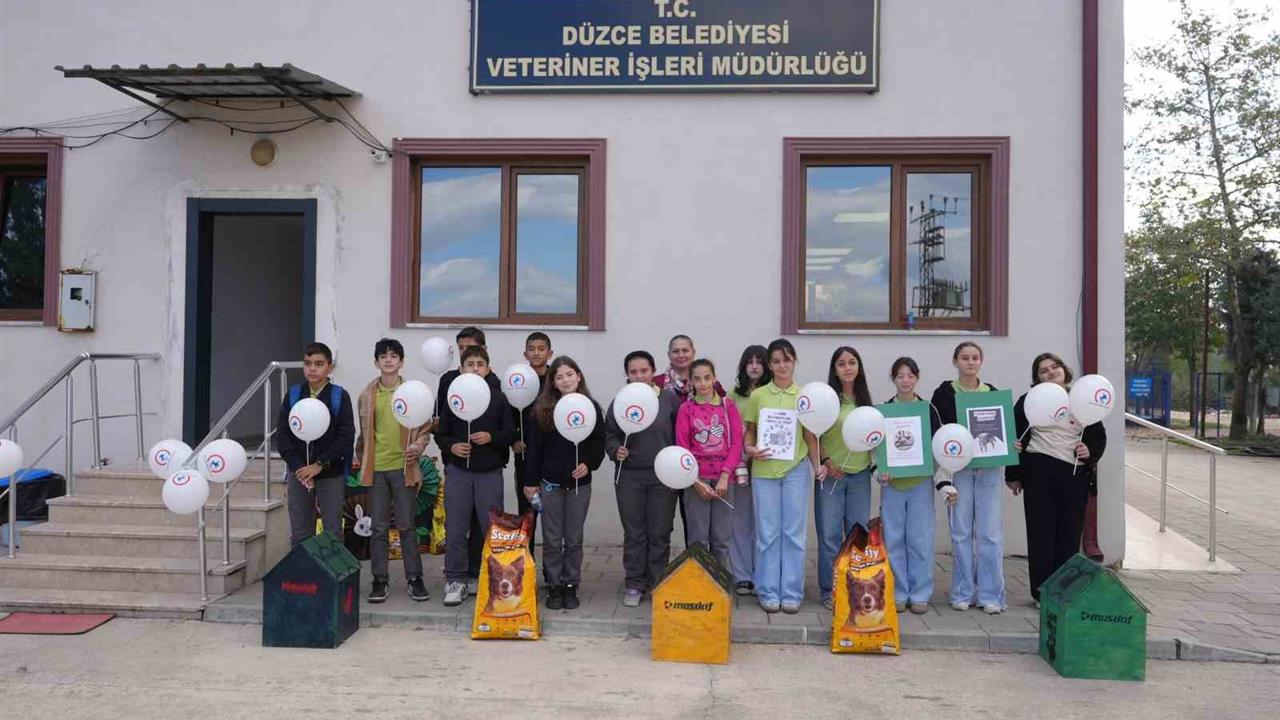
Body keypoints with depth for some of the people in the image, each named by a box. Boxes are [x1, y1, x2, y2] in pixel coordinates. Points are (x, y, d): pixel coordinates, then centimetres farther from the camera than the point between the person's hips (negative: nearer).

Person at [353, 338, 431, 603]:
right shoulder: (367, 394, 6)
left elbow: (425, 428, 5)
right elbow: (363, 432, 14)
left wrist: (418, 446, -13)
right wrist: (362, 461, 13)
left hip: (403, 467, -2)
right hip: (376, 468, 2)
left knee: (407, 526, 4)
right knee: (378, 527, 7)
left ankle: (414, 578, 13)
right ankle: (380, 580, 16)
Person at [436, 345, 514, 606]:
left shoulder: (499, 398, 1)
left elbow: (510, 433, 2)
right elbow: (441, 434, 7)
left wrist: (491, 437, -16)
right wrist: (451, 447, -12)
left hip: (490, 472, -1)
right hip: (458, 471, 1)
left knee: (492, 527, 5)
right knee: (456, 528, 4)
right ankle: (456, 580, 16)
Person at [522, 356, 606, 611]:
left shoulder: (591, 407, 1)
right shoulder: (543, 409, -1)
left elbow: (599, 444, 2)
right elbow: (533, 446, 0)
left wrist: (589, 464, -16)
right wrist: (530, 481, -2)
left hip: (580, 483, 0)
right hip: (550, 482, 0)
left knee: (574, 539, 7)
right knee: (552, 539, 7)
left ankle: (571, 586, 18)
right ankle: (553, 587, 17)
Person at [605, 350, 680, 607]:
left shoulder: (670, 399, -2)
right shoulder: (619, 403, 2)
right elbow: (609, 435, 8)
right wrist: (615, 450, -11)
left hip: (663, 477, -1)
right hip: (630, 477, 1)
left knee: (660, 534, 7)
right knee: (634, 534, 9)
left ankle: (658, 584, 21)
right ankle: (634, 585, 19)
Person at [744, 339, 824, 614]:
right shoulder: (758, 395, 5)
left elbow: (810, 436, 6)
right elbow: (750, 431, 9)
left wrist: (817, 465, -5)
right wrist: (750, 449, -10)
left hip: (796, 470, 0)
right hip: (764, 471, 0)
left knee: (794, 532, 4)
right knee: (768, 532, 5)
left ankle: (791, 593, 12)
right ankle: (769, 592, 14)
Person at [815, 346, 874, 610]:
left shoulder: (865, 400, 10)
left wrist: (876, 461, 5)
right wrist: (825, 460, -14)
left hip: (860, 473, 4)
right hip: (831, 473, -4)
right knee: (830, 535, 1)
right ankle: (829, 591, 11)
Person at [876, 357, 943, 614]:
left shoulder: (929, 410, 2)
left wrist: (944, 483, -3)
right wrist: (878, 471, -10)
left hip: (921, 483, -1)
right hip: (891, 483, 1)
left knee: (920, 539, 2)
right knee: (893, 539, 4)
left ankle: (920, 594, 13)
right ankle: (898, 593, 14)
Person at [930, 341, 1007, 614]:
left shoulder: (992, 392, 9)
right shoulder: (944, 393, 3)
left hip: (989, 467, 1)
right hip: (958, 466, -1)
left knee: (990, 531, 0)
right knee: (961, 532, 3)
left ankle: (990, 594, 8)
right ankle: (962, 593, 13)